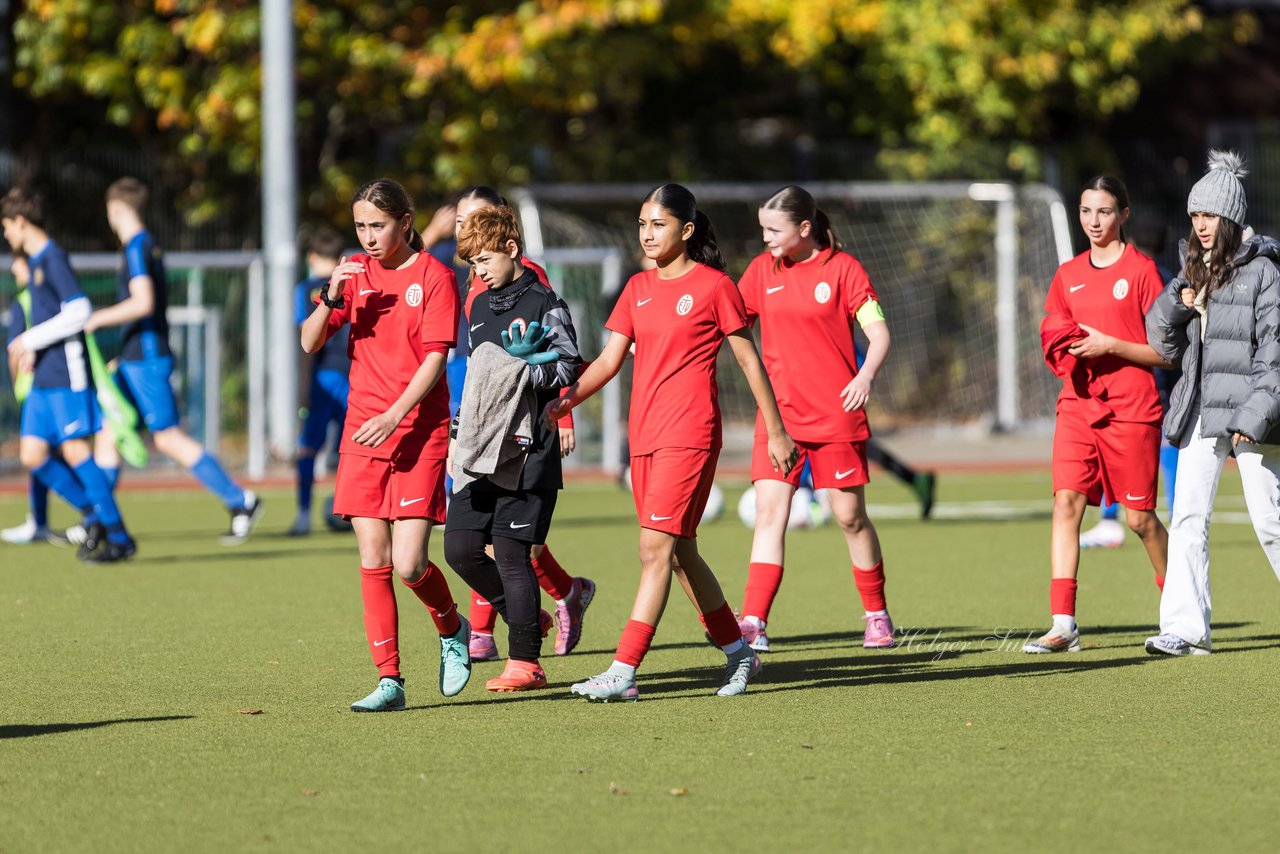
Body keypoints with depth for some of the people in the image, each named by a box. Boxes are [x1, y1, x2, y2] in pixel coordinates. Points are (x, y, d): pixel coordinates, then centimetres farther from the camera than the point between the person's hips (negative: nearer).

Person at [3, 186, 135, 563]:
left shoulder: (54, 259, -12)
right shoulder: (36, 261, 17)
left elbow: (78, 312, -20)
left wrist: (31, 340, -16)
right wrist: (33, 349, 13)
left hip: (67, 374, -9)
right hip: (43, 380, 9)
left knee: (75, 451, -11)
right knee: (32, 455, 4)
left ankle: (119, 538, -7)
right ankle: (95, 514, 12)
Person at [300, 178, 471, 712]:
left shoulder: (434, 277, -4)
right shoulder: (355, 273, 11)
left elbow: (435, 358, -10)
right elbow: (309, 343, 8)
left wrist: (395, 415, -21)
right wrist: (330, 298, -11)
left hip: (419, 433, -4)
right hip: (362, 434, 4)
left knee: (408, 564, -11)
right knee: (373, 561, -2)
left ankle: (451, 629, 20)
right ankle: (389, 681, 1)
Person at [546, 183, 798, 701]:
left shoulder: (713, 286, -4)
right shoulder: (638, 289, 13)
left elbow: (748, 359, 0)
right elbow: (610, 359, 10)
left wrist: (776, 431, 2)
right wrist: (566, 399, -5)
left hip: (690, 436, -7)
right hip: (644, 436, 7)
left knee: (656, 549, -13)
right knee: (680, 553, 12)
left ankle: (622, 672, -18)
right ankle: (737, 652, 28)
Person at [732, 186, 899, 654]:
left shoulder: (842, 268, -4)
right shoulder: (762, 269, 7)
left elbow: (879, 334, -7)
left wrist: (865, 376, -26)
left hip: (835, 413, -3)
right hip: (779, 412, 3)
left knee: (850, 515, 4)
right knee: (769, 510, -9)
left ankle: (877, 615, 22)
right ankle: (753, 623, -16)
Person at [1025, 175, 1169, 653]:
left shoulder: (1140, 270, -3)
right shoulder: (1068, 275, 12)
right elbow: (1054, 340, 20)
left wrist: (1110, 346, -17)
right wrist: (1066, 350, -3)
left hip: (1131, 410, -4)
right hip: (1078, 404, 4)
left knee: (1139, 517, 3)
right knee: (1066, 501, -11)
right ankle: (1063, 626, -16)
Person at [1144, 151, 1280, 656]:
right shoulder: (1194, 272, 14)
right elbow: (1165, 345, 18)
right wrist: (1176, 305, -2)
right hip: (1200, 410, 6)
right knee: (1187, 518, -5)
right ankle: (1186, 628, -7)